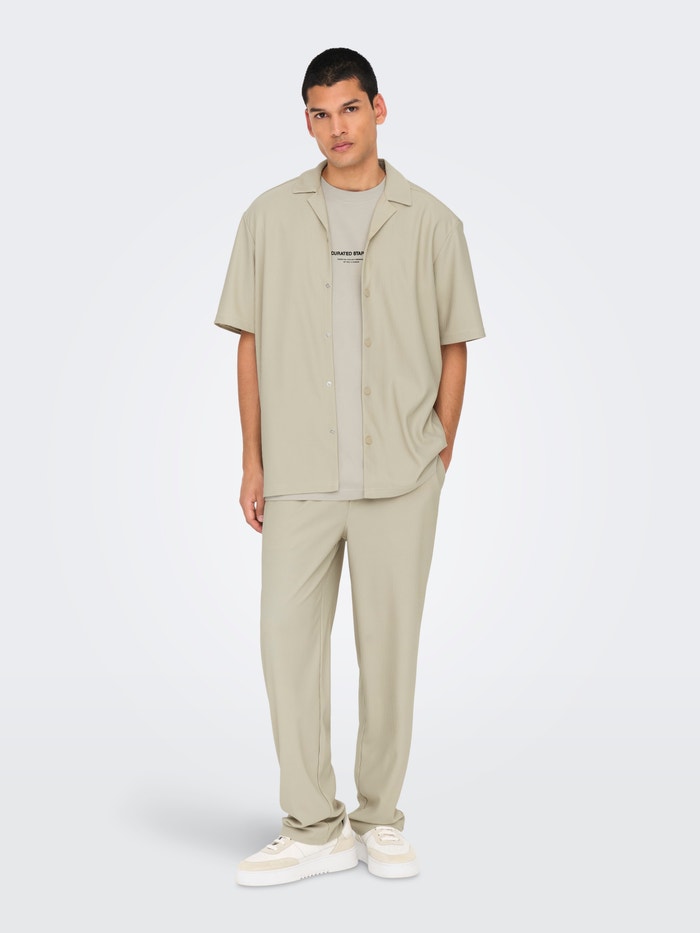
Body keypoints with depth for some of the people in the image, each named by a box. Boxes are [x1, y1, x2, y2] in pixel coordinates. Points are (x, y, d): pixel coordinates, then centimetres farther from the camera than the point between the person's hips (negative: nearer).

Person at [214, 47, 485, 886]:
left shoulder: (430, 223, 4)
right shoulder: (270, 218, 7)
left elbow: (454, 346, 9)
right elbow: (250, 342, 8)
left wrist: (442, 448, 2)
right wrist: (253, 460, 4)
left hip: (399, 477, 0)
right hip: (299, 474, 1)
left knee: (389, 646, 5)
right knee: (288, 641, -2)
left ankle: (380, 821, 20)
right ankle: (313, 829, 10)